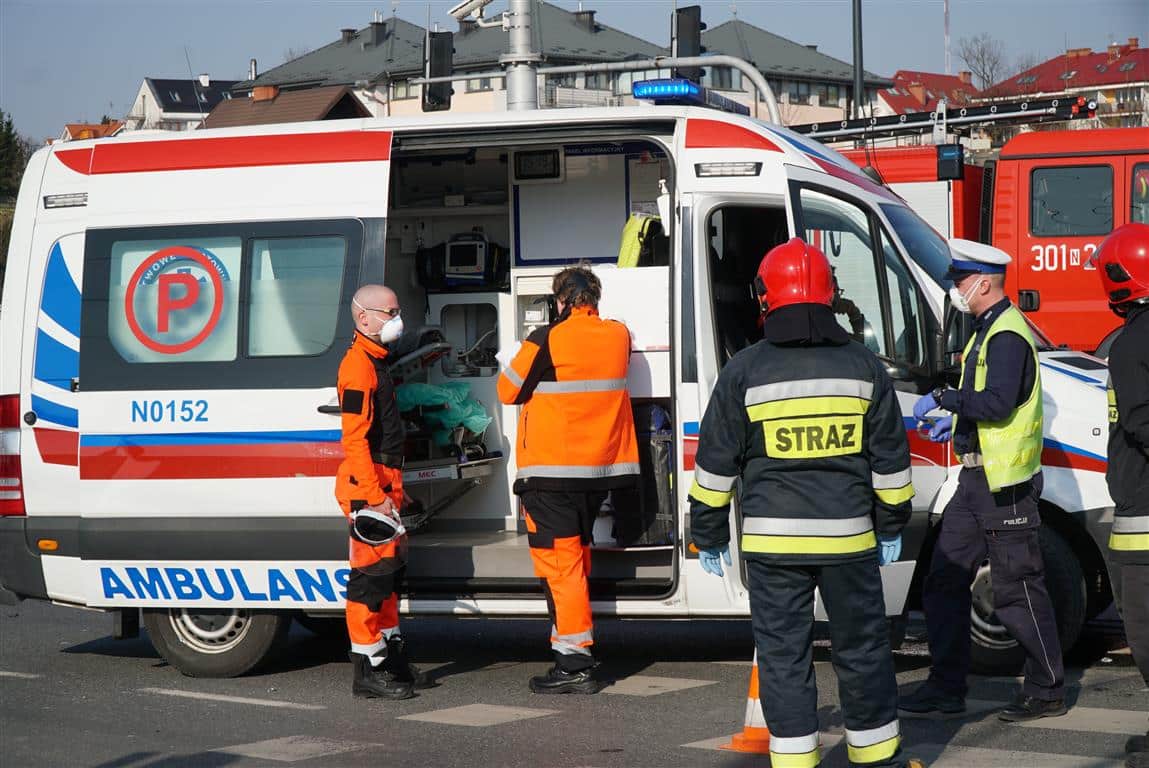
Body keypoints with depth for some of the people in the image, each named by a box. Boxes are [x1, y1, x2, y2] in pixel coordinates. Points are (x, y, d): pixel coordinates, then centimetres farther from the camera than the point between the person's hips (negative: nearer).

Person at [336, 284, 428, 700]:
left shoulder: (377, 361, 19)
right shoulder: (357, 365, -14)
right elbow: (354, 439, -20)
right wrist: (375, 495, -23)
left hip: (384, 483, 11)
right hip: (367, 484, -11)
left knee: (390, 570, 16)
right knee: (372, 572, -9)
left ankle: (393, 658, 26)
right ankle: (367, 671, -6)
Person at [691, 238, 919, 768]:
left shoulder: (744, 371, -3)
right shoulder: (863, 366, 3)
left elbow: (716, 463, 0)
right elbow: (890, 457, 8)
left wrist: (707, 534, 9)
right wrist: (891, 524, 19)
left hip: (772, 540, -2)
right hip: (848, 536, 2)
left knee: (783, 653, 4)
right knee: (862, 646, 12)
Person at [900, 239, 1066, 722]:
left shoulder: (1007, 336, -16)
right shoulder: (987, 331, 17)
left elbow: (999, 404, -27)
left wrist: (941, 398, -20)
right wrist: (955, 419, 16)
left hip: (1004, 484, -11)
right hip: (977, 480, 11)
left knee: (1018, 592, -3)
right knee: (944, 582, 10)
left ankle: (1048, 692, 8)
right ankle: (945, 690, 15)